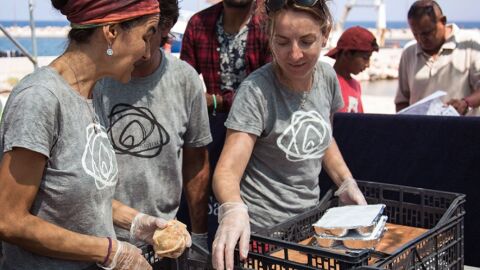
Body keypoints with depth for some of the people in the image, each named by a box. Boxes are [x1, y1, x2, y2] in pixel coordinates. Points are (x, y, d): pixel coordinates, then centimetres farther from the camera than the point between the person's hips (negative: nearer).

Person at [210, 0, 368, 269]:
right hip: (262, 229, -6)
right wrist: (233, 210, -47)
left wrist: (347, 184, 3)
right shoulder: (257, 91, -22)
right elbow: (228, 171, -28)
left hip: (309, 220, 6)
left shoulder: (328, 76, -4)